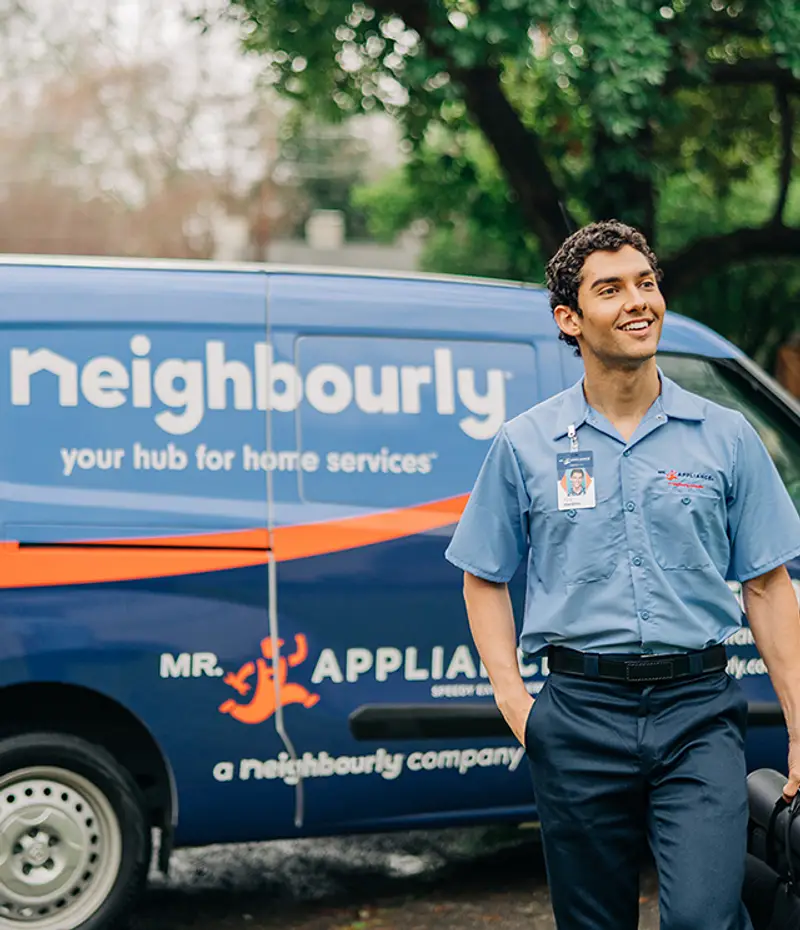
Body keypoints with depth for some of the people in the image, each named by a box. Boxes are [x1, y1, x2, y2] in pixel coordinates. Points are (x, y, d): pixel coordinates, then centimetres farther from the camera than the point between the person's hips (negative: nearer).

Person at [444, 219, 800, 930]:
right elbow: (484, 579, 13)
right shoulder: (526, 444, 5)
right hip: (580, 720, 1)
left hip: (698, 714, -1)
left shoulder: (727, 437, 6)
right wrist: (513, 699, 0)